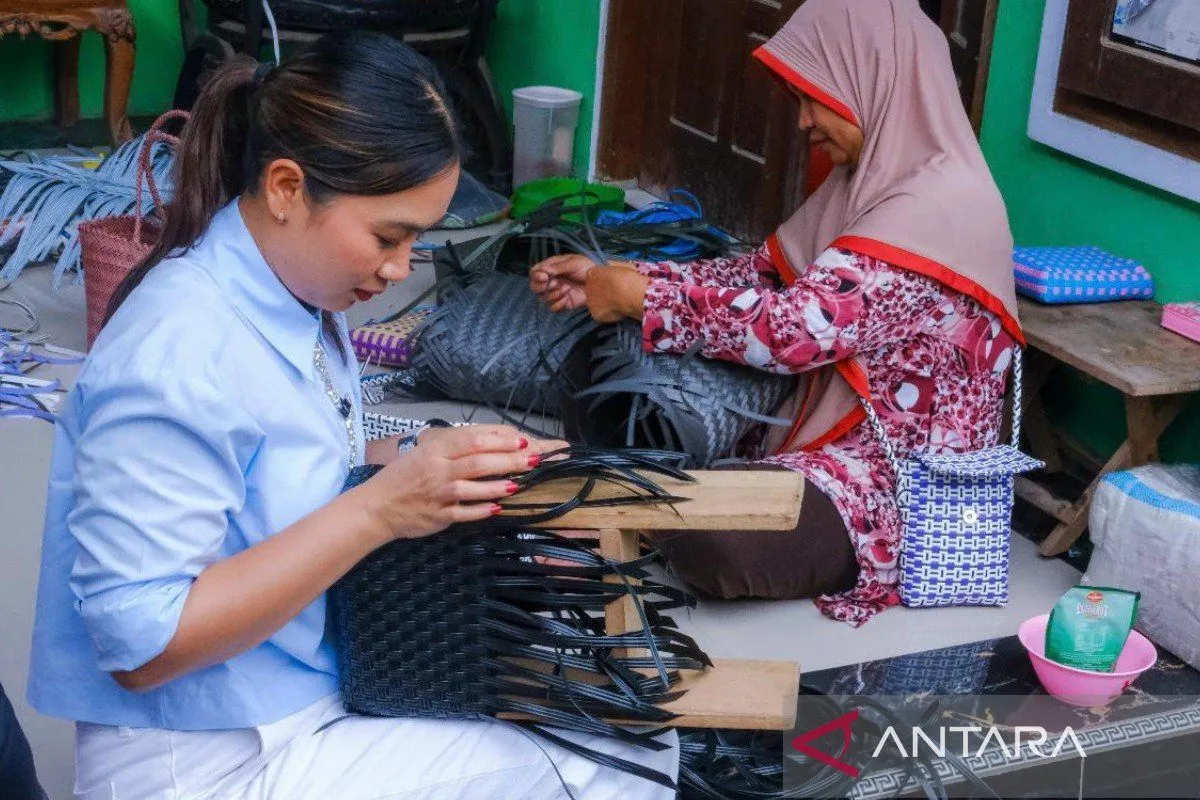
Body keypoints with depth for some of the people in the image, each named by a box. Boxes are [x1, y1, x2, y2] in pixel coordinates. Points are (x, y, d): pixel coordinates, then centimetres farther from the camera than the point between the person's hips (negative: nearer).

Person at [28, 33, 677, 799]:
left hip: (326, 679, 9)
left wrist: (424, 461, -4)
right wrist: (378, 511, -29)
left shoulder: (297, 288, 0)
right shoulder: (176, 360, -26)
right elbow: (139, 643, -26)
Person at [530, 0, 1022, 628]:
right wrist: (609, 280, -2)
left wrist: (641, 298, -20)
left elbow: (795, 327, -30)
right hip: (830, 423, 9)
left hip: (907, 477, -9)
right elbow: (762, 276, 7)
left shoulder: (944, 209, -24)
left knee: (709, 537, -31)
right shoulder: (877, 178, 6)